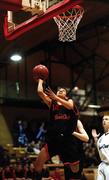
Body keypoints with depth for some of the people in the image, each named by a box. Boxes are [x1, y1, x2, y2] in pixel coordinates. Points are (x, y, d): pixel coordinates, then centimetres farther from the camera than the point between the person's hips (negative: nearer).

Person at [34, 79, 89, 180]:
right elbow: (40, 92, -1)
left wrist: (55, 97, -27)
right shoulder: (51, 103, 11)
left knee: (75, 169, 9)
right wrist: (40, 81, 15)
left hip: (67, 139, 0)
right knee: (38, 164, -12)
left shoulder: (70, 101, 9)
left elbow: (70, 106, -17)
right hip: (53, 139, 0)